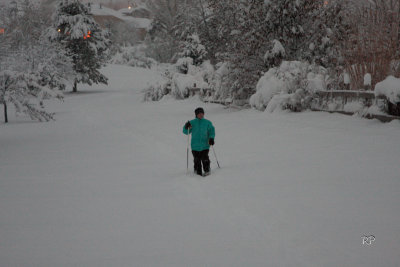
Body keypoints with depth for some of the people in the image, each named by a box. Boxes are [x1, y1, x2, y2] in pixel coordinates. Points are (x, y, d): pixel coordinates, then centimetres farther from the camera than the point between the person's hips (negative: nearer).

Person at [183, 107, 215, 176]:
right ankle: (198, 173, 11)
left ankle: (207, 171, 5)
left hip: (205, 145, -1)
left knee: (205, 159, -9)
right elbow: (186, 132, 8)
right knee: (197, 160, 0)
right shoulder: (192, 123, 7)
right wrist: (186, 127, -13)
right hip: (195, 146, 1)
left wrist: (211, 138, -8)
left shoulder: (207, 123, 7)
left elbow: (211, 131, 9)